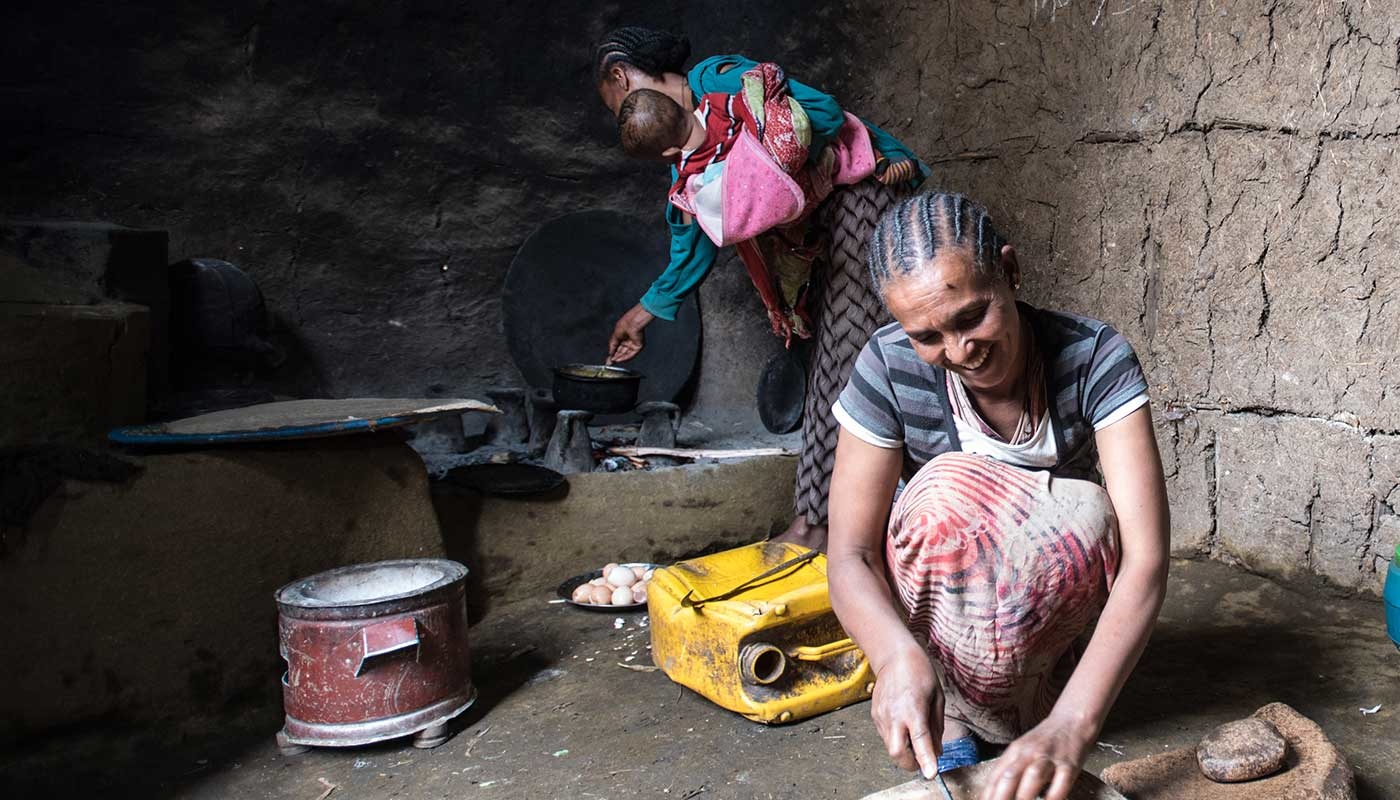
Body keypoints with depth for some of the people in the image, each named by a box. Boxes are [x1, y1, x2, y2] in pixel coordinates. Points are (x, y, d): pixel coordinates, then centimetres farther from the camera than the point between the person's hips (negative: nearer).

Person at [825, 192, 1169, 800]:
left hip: (1049, 598, 1)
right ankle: (950, 717, -18)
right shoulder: (888, 369, -22)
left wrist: (1072, 723, -47)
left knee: (1086, 511, -33)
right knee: (950, 486, -32)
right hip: (928, 604, 0)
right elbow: (851, 553, -22)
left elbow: (1146, 557, -33)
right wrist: (898, 655, -44)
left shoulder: (1095, 358, -24)